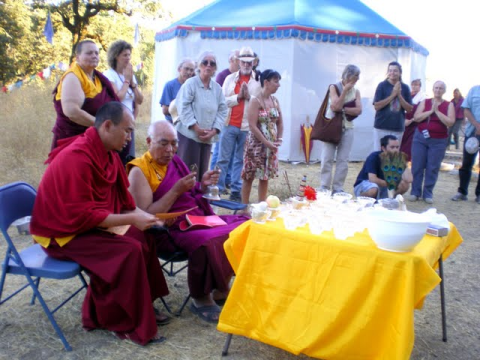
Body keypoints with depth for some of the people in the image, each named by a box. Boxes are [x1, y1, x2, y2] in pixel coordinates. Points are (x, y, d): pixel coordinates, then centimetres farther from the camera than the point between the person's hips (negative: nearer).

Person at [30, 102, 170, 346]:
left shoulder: (107, 153, 1)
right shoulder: (77, 159, -27)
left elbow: (121, 198, 9)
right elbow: (81, 216, -29)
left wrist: (141, 215, -7)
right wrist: (131, 219, -28)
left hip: (88, 223, 9)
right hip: (63, 232, -9)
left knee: (143, 237, -2)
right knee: (129, 250, -23)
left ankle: (139, 308, 9)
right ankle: (126, 322, -6)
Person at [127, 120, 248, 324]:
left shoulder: (174, 161, 13)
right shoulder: (139, 171, -8)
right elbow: (146, 216, -16)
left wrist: (202, 185, 1)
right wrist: (176, 190, -19)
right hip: (173, 229, -8)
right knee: (208, 243, -34)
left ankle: (221, 288, 9)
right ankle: (201, 299, -7)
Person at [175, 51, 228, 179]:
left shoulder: (217, 88, 9)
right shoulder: (190, 83, -6)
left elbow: (222, 111, 7)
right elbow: (183, 107, -12)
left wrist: (214, 130, -6)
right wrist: (196, 128, -16)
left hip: (208, 137, 5)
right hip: (189, 134, -5)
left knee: (202, 170, 10)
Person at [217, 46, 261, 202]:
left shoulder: (259, 80, 6)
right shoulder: (230, 78, 10)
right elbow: (222, 100, 1)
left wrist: (249, 96, -13)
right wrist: (238, 96, -11)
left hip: (247, 127, 0)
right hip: (229, 125, 1)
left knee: (240, 160, 6)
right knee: (223, 159, 2)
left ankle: (236, 191, 12)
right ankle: (217, 188, 8)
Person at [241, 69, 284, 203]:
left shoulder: (275, 101, 9)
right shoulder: (255, 101, -11)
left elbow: (280, 123, 15)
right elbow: (252, 126, -17)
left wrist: (279, 140, 0)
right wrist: (267, 143, -18)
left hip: (271, 145, 6)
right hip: (257, 144, -6)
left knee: (265, 176, 10)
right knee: (249, 177, 0)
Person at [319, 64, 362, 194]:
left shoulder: (356, 91, 9)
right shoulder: (334, 87, -1)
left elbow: (358, 110, -5)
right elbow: (335, 106, -15)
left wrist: (342, 109, -13)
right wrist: (345, 90, -12)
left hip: (347, 128, 3)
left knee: (343, 160, 1)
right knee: (327, 159, -5)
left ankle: (337, 189, 8)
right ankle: (324, 189, 2)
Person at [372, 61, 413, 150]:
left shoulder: (405, 87, 5)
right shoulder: (382, 85, -3)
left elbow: (409, 109, 2)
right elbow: (377, 106, -11)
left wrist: (399, 95, -10)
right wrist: (393, 95, -15)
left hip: (398, 128, 3)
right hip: (381, 127, -2)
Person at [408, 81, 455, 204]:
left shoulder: (449, 105, 3)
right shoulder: (425, 102, 6)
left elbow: (450, 122, -10)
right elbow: (416, 118, -5)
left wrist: (437, 111, -14)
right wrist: (431, 111, -13)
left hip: (439, 141, -1)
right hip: (420, 137, 1)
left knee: (433, 168, 1)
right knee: (417, 166, 1)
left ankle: (428, 193, 10)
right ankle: (415, 192, 10)